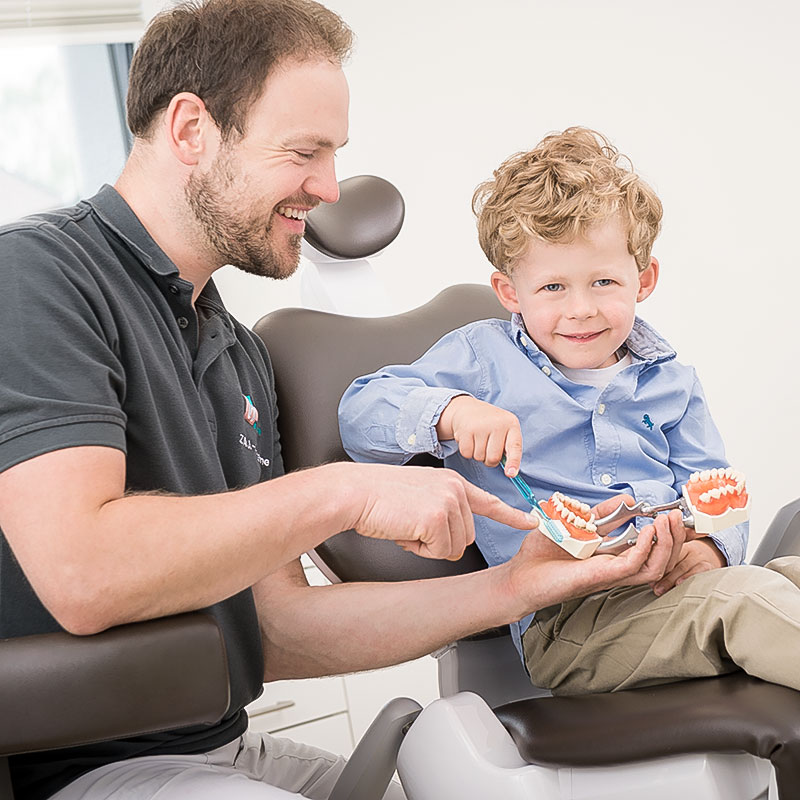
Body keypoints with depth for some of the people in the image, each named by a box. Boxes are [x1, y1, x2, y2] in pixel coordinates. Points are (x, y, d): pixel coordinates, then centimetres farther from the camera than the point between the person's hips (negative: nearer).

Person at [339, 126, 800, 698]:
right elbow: (361, 414, -1)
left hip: (673, 585, 5)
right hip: (561, 620, -5)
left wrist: (709, 549, -11)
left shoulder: (670, 383, 19)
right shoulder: (481, 357, 8)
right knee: (741, 595, -30)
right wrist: (453, 411, -21)